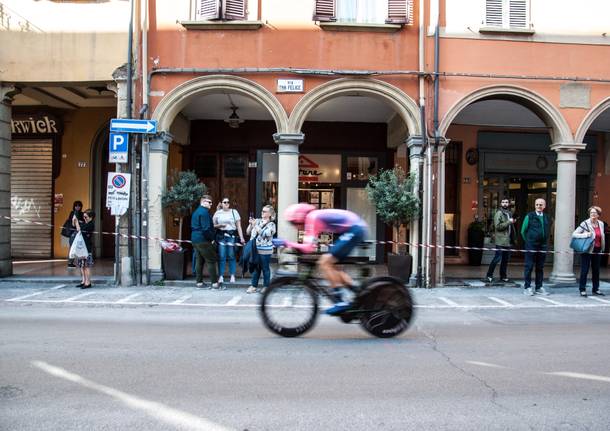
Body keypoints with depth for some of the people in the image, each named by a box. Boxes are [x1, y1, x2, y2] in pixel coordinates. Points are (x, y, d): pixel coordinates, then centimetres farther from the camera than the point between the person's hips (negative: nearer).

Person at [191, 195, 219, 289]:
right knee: (211, 261, -4)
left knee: (199, 261, 12)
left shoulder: (196, 212, 18)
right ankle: (214, 282, -5)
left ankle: (199, 282, 14)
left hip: (195, 240, 9)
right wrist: (211, 238, -10)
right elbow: (206, 228, -21)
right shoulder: (204, 212, -14)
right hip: (203, 240, -9)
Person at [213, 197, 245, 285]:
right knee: (221, 256, -3)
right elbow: (213, 225, 12)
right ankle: (221, 276, 2)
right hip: (221, 236, 1)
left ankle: (232, 276, 6)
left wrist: (241, 238, -4)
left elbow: (238, 226, 3)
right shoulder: (217, 213, 10)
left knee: (231, 256, -2)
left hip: (231, 235, -1)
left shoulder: (234, 212, 6)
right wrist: (219, 225, -9)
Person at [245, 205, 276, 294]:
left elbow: (264, 234, -17)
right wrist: (251, 224, -6)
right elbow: (248, 232, 10)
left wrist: (255, 225, -17)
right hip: (255, 249, 4)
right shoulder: (257, 221, 9)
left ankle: (266, 286, 15)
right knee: (255, 268, 10)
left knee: (265, 268, 4)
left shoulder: (271, 225, -3)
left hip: (265, 250, -4)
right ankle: (253, 286, 17)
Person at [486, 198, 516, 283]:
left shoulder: (509, 213, 17)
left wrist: (513, 238, 17)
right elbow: (498, 226, -16)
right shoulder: (499, 213, -6)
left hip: (508, 241, 7)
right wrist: (509, 222, -16)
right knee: (497, 258, -8)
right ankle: (489, 275, 1)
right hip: (500, 241, -7)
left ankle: (503, 276, 19)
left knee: (505, 259, 10)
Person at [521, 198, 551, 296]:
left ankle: (539, 287, 16)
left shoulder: (547, 218, 12)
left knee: (540, 268, 9)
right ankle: (527, 287, 4)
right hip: (531, 247, -4)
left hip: (542, 247, 4)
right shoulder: (529, 216, 0)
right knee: (529, 267, -2)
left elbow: (548, 232, 21)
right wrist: (528, 241, 3)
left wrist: (545, 242, 12)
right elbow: (523, 231, 3)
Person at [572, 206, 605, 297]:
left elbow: (602, 237, 20)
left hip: (597, 251, 5)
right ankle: (582, 289, 6)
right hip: (587, 250, -5)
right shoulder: (585, 224, -9)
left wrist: (602, 248, 17)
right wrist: (586, 235, -23)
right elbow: (574, 234, -13)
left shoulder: (601, 224, 7)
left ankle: (596, 289, 22)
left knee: (596, 270, 12)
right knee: (584, 270, -2)